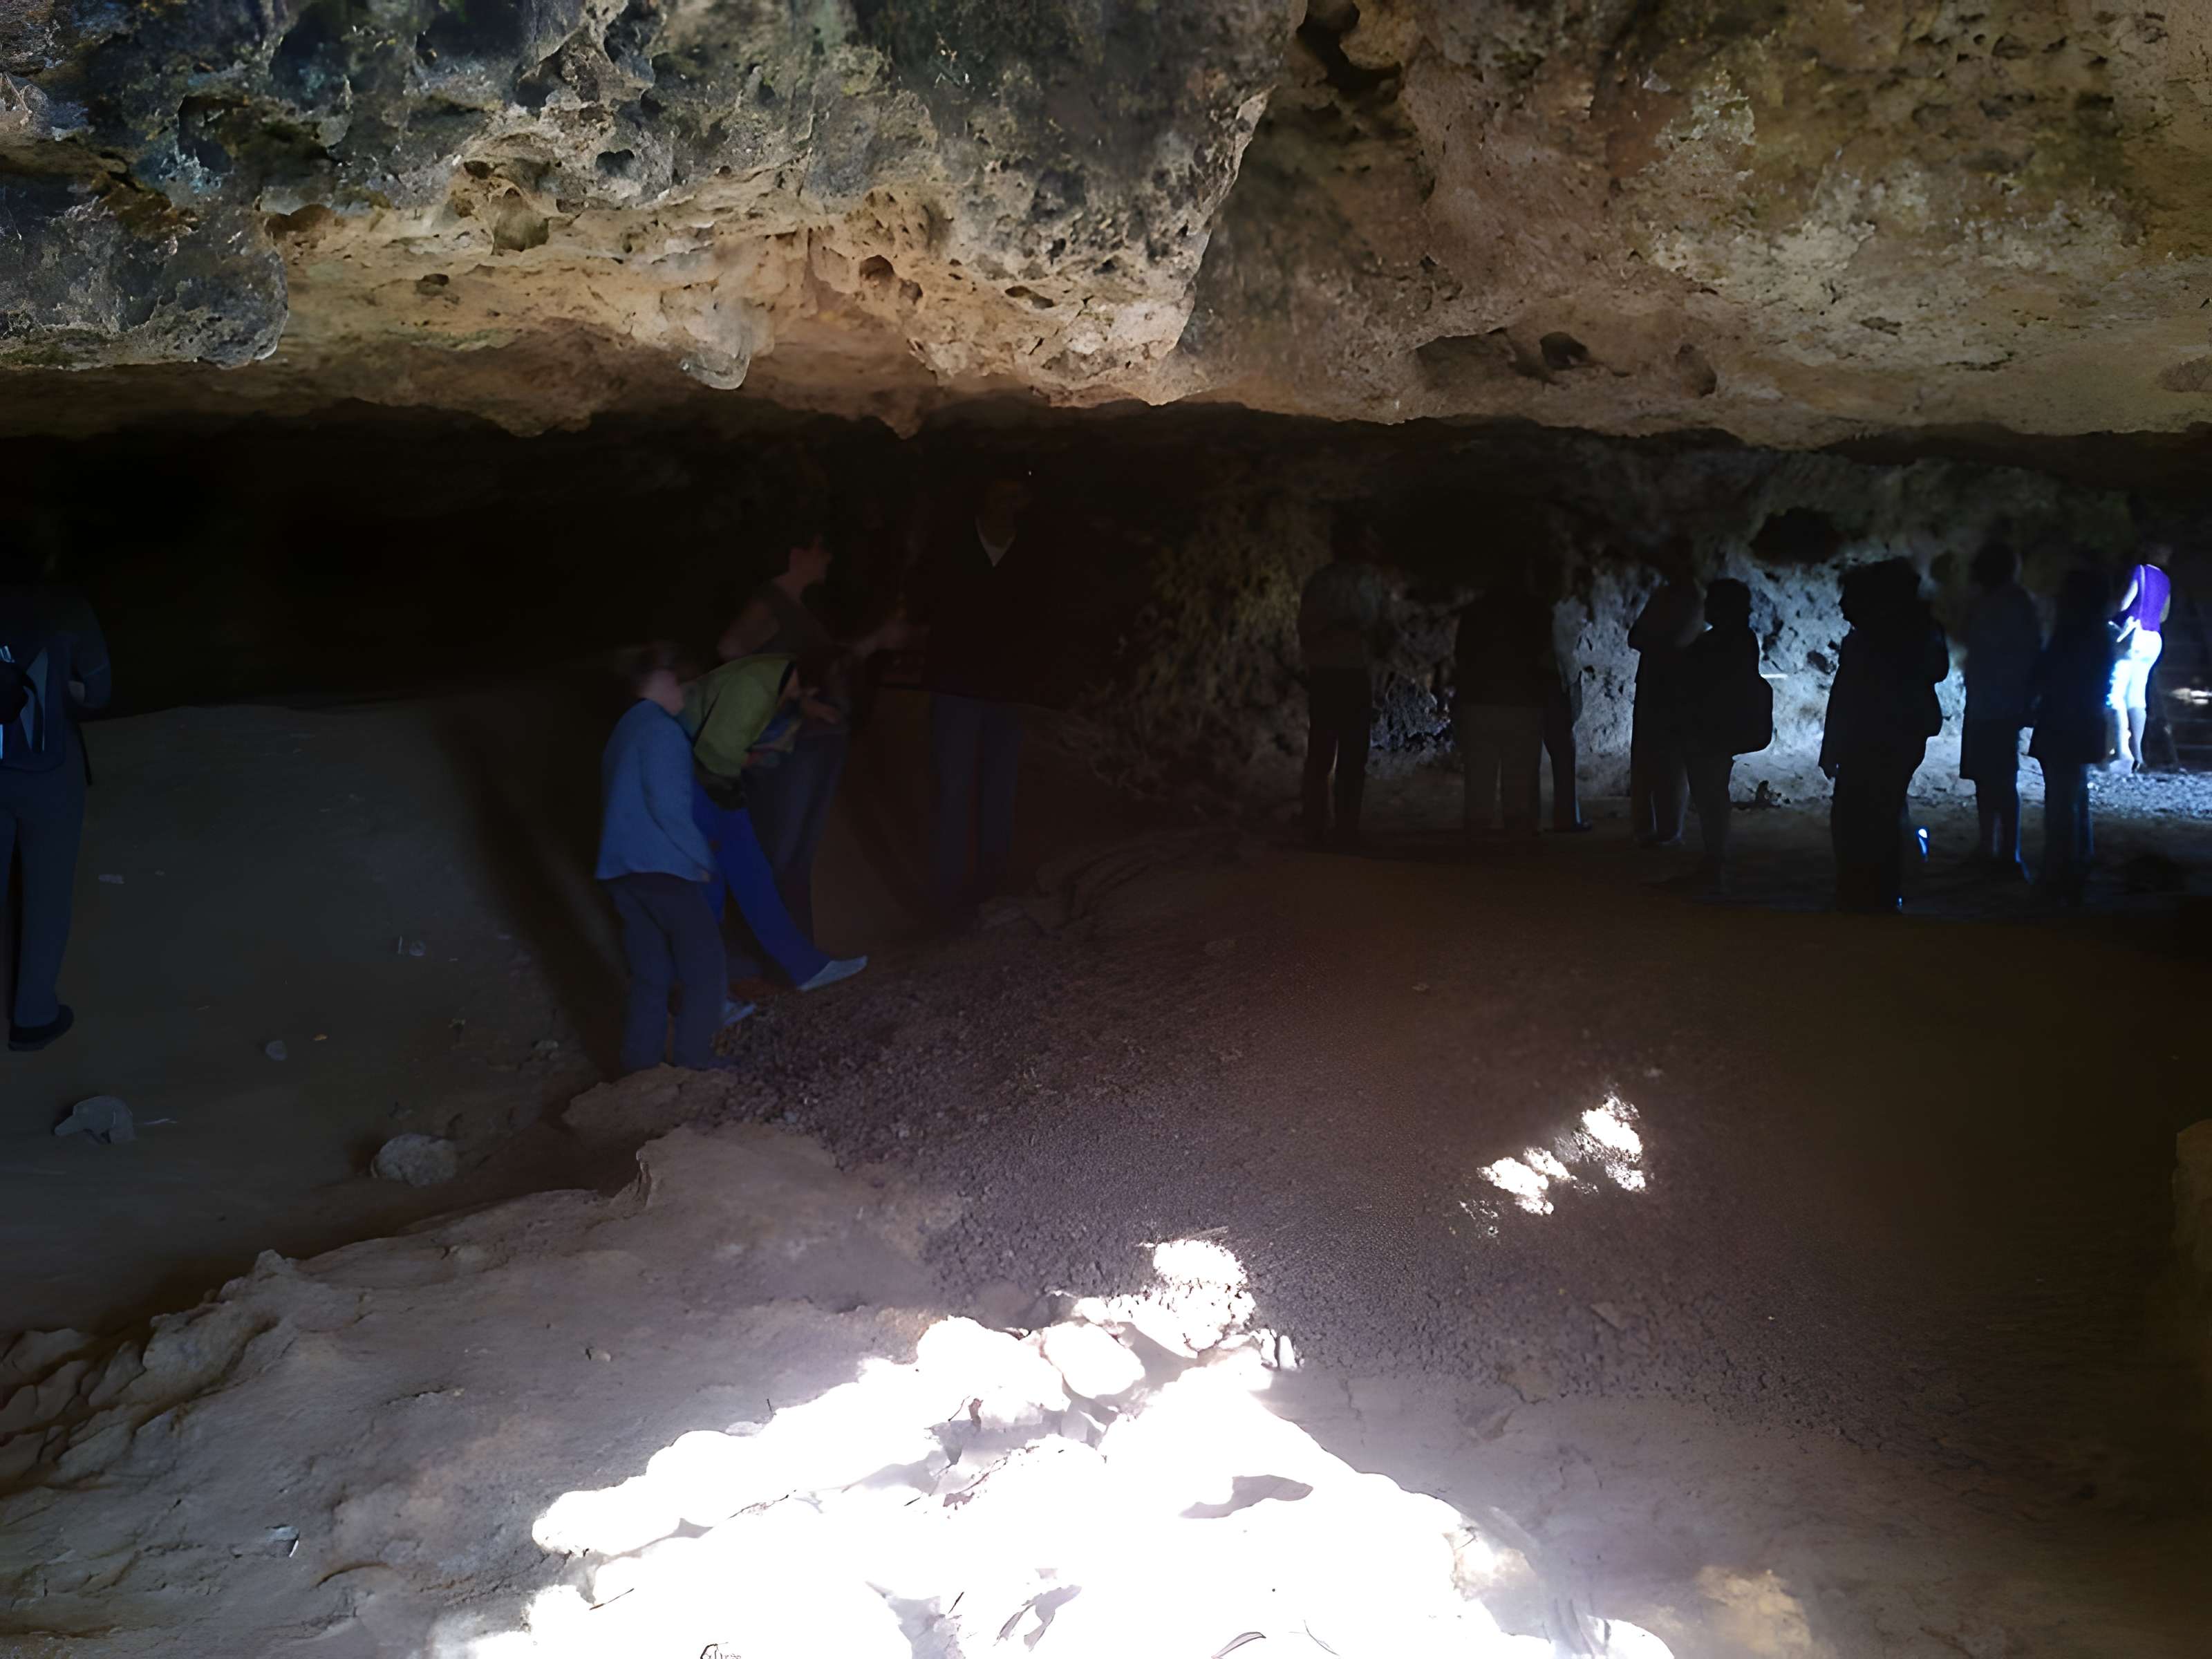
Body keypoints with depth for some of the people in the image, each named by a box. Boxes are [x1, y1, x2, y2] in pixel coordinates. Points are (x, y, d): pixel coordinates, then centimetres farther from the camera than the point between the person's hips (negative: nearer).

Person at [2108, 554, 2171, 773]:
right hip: (2153, 640, 7)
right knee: (2137, 696, 12)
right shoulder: (2166, 580, 13)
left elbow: (2123, 604, -13)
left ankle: (2124, 754, -18)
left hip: (2131, 637, -7)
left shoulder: (2139, 571, -9)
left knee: (2116, 695, -8)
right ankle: (2137, 754, 10)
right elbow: (2163, 615, 19)